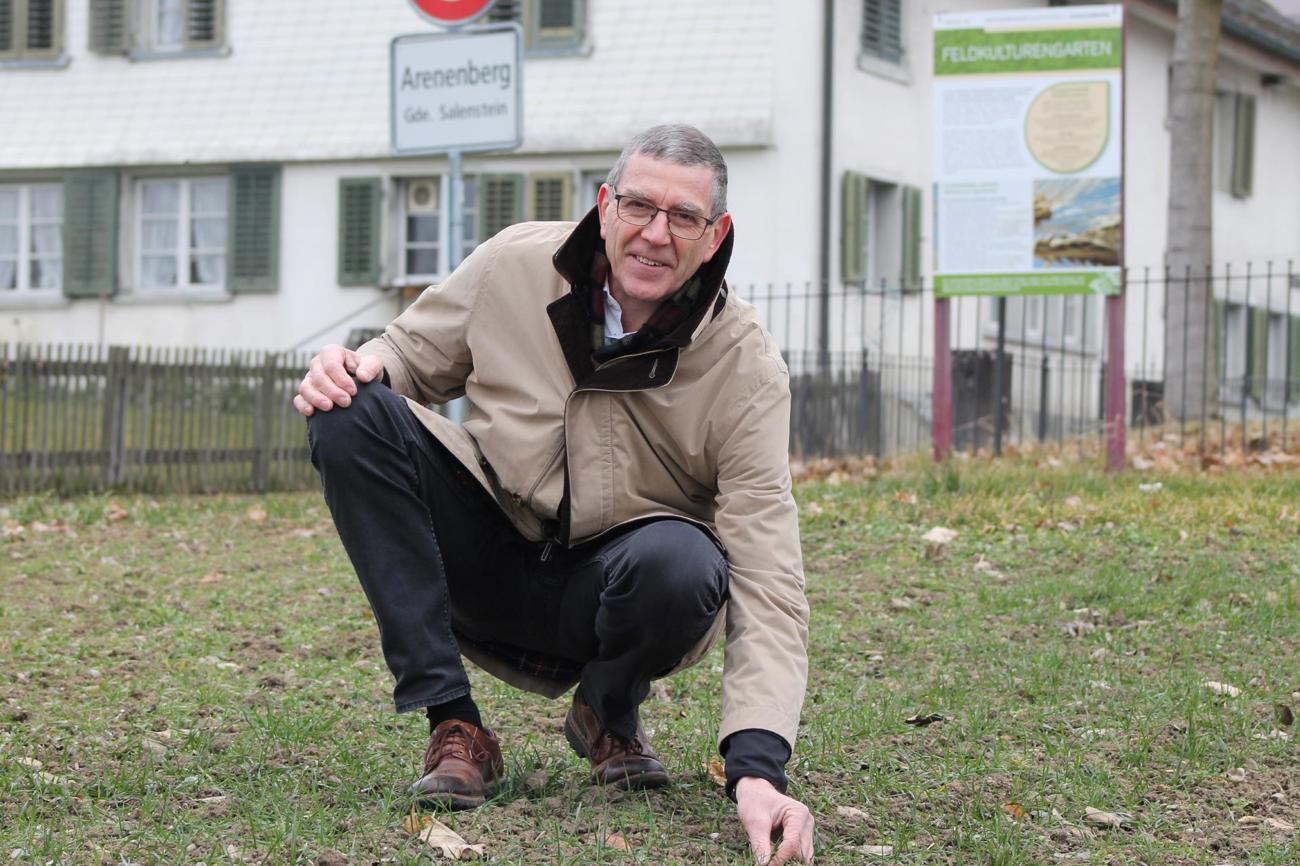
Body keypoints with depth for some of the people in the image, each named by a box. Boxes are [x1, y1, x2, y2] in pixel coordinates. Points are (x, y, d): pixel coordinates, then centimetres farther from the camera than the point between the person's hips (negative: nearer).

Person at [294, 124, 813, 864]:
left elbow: (766, 577, -26)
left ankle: (608, 713, 1)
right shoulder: (515, 265, -11)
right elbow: (414, 351, 8)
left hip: (603, 597, -2)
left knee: (681, 565, -39)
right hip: (492, 556, 3)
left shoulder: (747, 368, -20)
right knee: (352, 416, -22)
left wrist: (758, 767, -39)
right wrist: (365, 365, -20)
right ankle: (454, 726, -18)